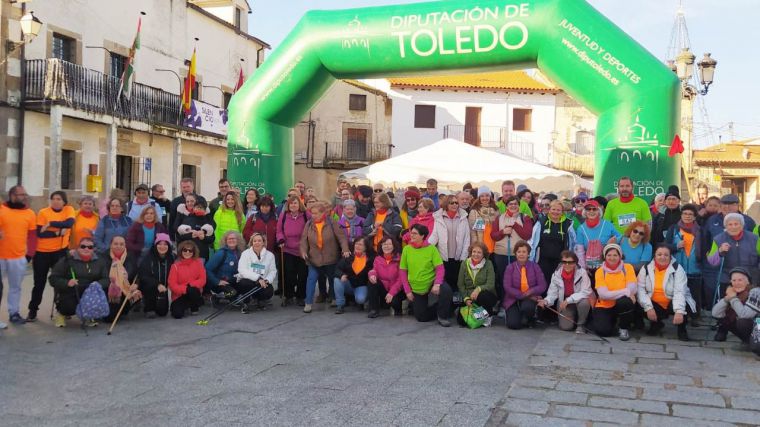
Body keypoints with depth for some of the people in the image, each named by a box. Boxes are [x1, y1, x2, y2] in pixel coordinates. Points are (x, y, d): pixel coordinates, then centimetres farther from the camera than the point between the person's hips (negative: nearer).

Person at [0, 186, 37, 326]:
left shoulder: (29, 213, 4)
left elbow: (32, 235, 7)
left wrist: (29, 254, 0)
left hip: (18, 257, 2)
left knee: (15, 287, 11)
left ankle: (14, 313, 22)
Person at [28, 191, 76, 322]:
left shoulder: (69, 210, -1)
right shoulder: (43, 212, -6)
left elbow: (69, 223, -20)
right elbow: (39, 233, -13)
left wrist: (50, 223, -20)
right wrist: (58, 232, -18)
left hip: (60, 250, 1)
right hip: (42, 251, -1)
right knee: (39, 283, 7)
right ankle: (33, 310, 17)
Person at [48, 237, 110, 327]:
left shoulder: (99, 261, 9)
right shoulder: (67, 260, -1)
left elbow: (106, 279, 2)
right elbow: (53, 279, -4)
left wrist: (97, 284, -21)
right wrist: (67, 283, -23)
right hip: (69, 295, -3)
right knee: (70, 306, -35)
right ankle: (61, 313, 8)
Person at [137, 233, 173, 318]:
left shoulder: (172, 258, -8)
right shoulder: (148, 258, -16)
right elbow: (142, 276, -23)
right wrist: (157, 285, -35)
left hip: (163, 289, 3)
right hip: (148, 288, -3)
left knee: (163, 312, -3)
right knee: (151, 287, -36)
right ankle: (149, 309, -9)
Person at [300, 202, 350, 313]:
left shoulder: (331, 223, -10)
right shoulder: (309, 224, -3)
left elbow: (341, 236, -14)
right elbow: (304, 239, -2)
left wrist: (345, 249, -27)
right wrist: (303, 251, -18)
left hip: (330, 258, -1)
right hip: (314, 258, 1)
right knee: (311, 279, -5)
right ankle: (308, 303, 2)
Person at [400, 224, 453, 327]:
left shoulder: (431, 248, -11)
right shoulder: (406, 249, -7)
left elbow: (440, 268, -14)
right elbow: (402, 272, -2)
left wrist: (437, 284, -29)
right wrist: (407, 291, -6)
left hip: (432, 282, -2)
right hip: (415, 289, 2)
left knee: (446, 290, -34)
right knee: (421, 318, 4)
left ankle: (442, 317, -10)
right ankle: (437, 309, 36)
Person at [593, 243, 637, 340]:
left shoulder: (627, 267, -4)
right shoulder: (600, 271, -6)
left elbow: (633, 289, -16)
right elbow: (603, 294, -18)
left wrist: (612, 294, -23)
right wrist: (626, 292, -25)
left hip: (622, 304, 0)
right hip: (605, 307, 1)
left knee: (625, 301, -35)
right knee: (603, 330, -22)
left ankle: (623, 328, -7)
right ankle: (613, 320, 16)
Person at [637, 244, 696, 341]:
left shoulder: (677, 268, -12)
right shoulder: (646, 268, -4)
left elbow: (679, 291, -25)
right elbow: (640, 289, -11)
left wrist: (679, 311, -39)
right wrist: (648, 307, -25)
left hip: (673, 303, -3)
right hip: (655, 305, 3)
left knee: (683, 308, -35)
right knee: (639, 306, -25)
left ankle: (682, 329, 0)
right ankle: (656, 324, 10)